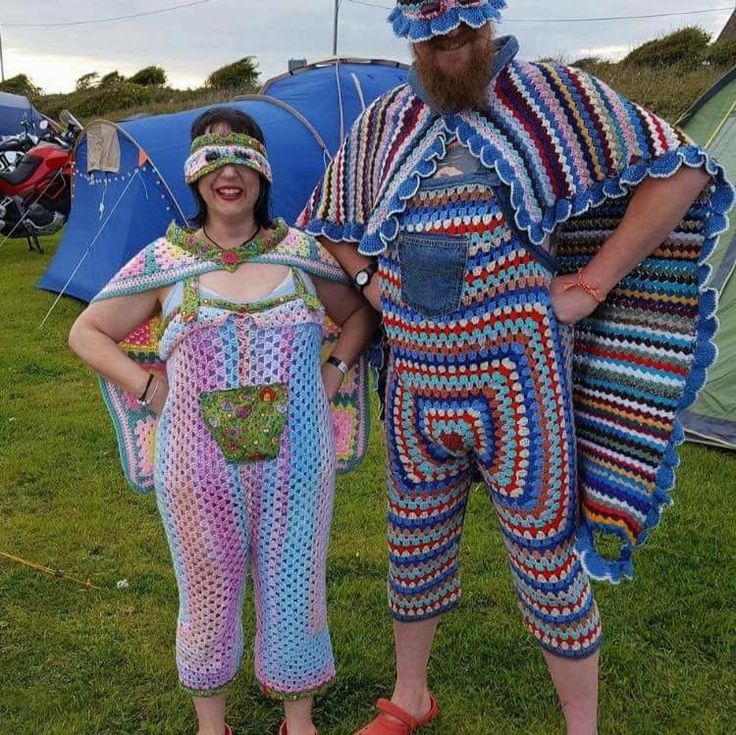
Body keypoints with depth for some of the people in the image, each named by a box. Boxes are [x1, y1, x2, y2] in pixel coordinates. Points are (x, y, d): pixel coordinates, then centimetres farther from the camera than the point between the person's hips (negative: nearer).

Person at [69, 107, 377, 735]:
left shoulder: (300, 252, 3)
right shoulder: (165, 260, 0)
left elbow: (361, 313, 17)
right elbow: (87, 334, 8)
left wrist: (335, 372, 2)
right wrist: (149, 386, -4)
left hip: (296, 460, 1)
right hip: (199, 465, 0)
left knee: (294, 588, 13)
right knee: (211, 595, 14)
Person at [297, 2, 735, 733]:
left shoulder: (548, 93, -4)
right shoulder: (385, 120, 8)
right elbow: (327, 222, 22)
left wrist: (592, 284, -11)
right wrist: (372, 285, 5)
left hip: (513, 373, -4)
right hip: (416, 379, 4)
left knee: (546, 559, 5)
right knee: (415, 547, 17)